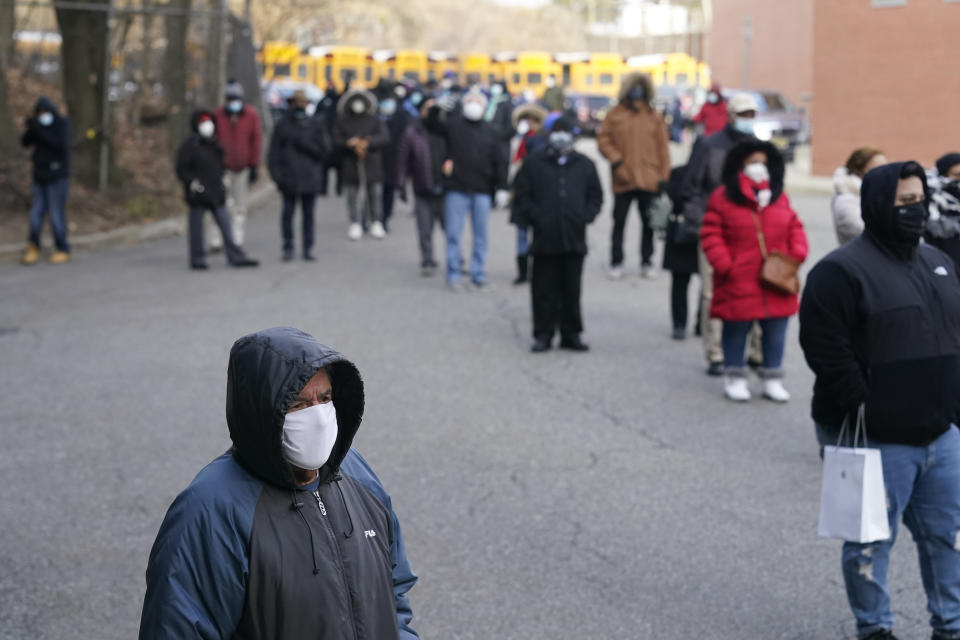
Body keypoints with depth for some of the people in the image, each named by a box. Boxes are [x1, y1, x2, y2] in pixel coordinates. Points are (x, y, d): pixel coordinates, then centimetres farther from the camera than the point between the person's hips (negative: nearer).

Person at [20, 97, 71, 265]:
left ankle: (63, 251, 6)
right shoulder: (39, 125, 8)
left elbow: (60, 145, -22)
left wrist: (40, 130, -27)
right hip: (40, 177, 5)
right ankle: (33, 249, 10)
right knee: (36, 213, 1)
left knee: (56, 214, -5)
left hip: (58, 177, -5)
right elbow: (25, 142, 0)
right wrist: (30, 129, -19)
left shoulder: (62, 124, -7)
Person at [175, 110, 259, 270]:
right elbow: (182, 169, -8)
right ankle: (197, 259, 13)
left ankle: (236, 257, 7)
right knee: (196, 228, 3)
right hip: (198, 194, -6)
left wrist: (221, 178, 10)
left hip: (216, 193, 6)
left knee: (226, 227, 5)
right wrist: (191, 182, -19)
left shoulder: (215, 145, 10)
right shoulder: (189, 146, -9)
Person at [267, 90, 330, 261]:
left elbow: (324, 150, 0)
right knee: (288, 212, -1)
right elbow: (274, 151, 3)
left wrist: (303, 144, -10)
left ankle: (308, 248, 11)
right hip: (289, 176, -1)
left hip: (310, 177, 1)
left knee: (308, 213, 6)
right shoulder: (283, 125, 4)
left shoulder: (316, 124, 6)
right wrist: (276, 173, -6)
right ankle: (288, 248, 6)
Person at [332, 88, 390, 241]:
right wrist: (351, 144, -17)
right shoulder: (343, 122, 7)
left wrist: (367, 143, -16)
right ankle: (356, 224, 10)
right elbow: (336, 141, 0)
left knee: (375, 193, -1)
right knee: (353, 195, 1)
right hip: (351, 164, 0)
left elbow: (385, 137, -3)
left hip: (372, 164, 0)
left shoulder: (374, 120, 6)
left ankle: (376, 223, 10)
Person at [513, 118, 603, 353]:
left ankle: (571, 334, 15)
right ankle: (543, 334, 9)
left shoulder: (584, 165, 10)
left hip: (574, 239, 2)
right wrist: (535, 217, -6)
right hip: (545, 239, -2)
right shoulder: (534, 163, 4)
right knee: (544, 289, 2)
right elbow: (521, 196, 4)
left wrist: (585, 217, 0)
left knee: (572, 289, 6)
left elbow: (595, 196, 14)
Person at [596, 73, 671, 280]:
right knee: (619, 222, 6)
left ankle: (647, 262, 19)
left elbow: (663, 148, 6)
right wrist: (616, 161, -12)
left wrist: (663, 176, 1)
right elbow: (603, 140, 0)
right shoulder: (615, 115, 1)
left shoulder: (654, 117, 5)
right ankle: (616, 263, 15)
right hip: (623, 180, -1)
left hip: (649, 181, 1)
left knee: (649, 223, 7)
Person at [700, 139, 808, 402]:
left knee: (775, 332, 8)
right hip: (738, 284, -3)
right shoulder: (723, 197, -3)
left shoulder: (780, 198, 9)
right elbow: (711, 234, -5)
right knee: (736, 331, 6)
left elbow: (795, 228, 12)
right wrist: (724, 265, -14)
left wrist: (797, 254, -5)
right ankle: (735, 378, 21)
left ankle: (772, 379, 21)